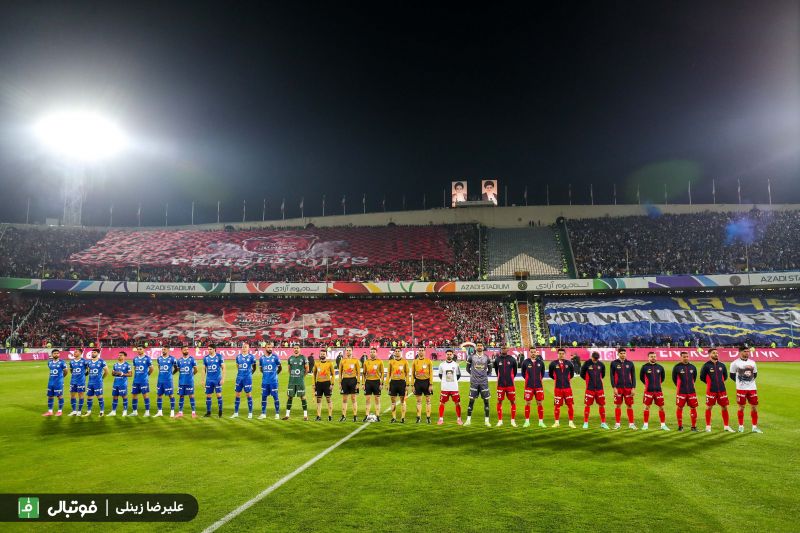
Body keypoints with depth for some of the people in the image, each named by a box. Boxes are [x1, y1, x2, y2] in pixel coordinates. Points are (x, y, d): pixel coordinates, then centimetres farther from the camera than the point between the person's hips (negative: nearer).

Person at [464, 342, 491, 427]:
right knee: (471, 400, 0)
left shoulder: (486, 357, 4)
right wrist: (472, 374, 5)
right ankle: (468, 420, 7)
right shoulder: (471, 356, 0)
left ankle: (486, 420, 9)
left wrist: (485, 375, 6)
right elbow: (468, 368, 10)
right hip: (474, 382, -1)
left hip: (484, 382, 1)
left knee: (486, 400, 1)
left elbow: (489, 369, 16)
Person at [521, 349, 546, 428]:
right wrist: (528, 379, 5)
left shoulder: (540, 362, 3)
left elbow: (542, 373, 16)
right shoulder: (525, 362, -2)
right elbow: (523, 373, 11)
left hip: (539, 386, 1)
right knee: (527, 403, 1)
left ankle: (541, 422, 11)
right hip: (529, 386, -1)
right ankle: (527, 421, 9)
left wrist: (539, 379, 9)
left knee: (539, 403, 3)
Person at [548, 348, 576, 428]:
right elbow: (550, 374, 12)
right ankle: (557, 422, 15)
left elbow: (572, 373, 17)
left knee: (570, 405, 1)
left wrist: (567, 379, 12)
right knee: (557, 405, 4)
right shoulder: (553, 363, -2)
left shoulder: (568, 363, 1)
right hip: (557, 387, -1)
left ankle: (571, 422, 11)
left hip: (567, 387, 1)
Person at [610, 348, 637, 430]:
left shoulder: (630, 363, 6)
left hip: (628, 388, 1)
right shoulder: (614, 363, 1)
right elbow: (612, 376, 1)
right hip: (618, 388, -1)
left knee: (629, 406, 3)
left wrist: (633, 388, 0)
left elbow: (633, 376, 7)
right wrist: (614, 387, -7)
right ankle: (617, 424, 11)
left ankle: (631, 424, 11)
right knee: (618, 405, 3)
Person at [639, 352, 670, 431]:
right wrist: (647, 384, 8)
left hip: (658, 390, 3)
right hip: (648, 391, -2)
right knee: (647, 407, 3)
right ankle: (645, 424, 11)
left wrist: (658, 383, 13)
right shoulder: (644, 367, -4)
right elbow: (641, 377, 7)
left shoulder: (660, 367, 5)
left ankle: (663, 425, 13)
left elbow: (663, 377, 20)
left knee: (661, 407, 4)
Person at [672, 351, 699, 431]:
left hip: (691, 391, 3)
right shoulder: (677, 367, -5)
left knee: (693, 408, 3)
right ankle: (680, 426, 12)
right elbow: (674, 378, 6)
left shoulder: (693, 367, 5)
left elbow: (694, 377, 20)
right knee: (679, 408, 1)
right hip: (681, 392, -3)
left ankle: (694, 426, 14)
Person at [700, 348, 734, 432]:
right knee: (708, 407, 2)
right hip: (711, 390, -4)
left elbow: (725, 376, 21)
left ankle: (726, 426, 17)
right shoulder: (706, 365, -5)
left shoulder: (722, 365, 7)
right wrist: (710, 383, 5)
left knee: (724, 407, 5)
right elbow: (702, 377, 1)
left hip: (722, 390, 4)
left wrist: (720, 382, 11)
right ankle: (708, 426, 11)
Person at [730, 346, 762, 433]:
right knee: (741, 407, 1)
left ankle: (755, 427, 12)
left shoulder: (752, 362, 10)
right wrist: (740, 382, 1)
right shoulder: (735, 363, -5)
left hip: (752, 388, 4)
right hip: (741, 389, -4)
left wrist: (750, 380, 7)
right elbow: (732, 375, 0)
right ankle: (741, 426, 11)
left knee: (754, 407, 4)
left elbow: (755, 374, 19)